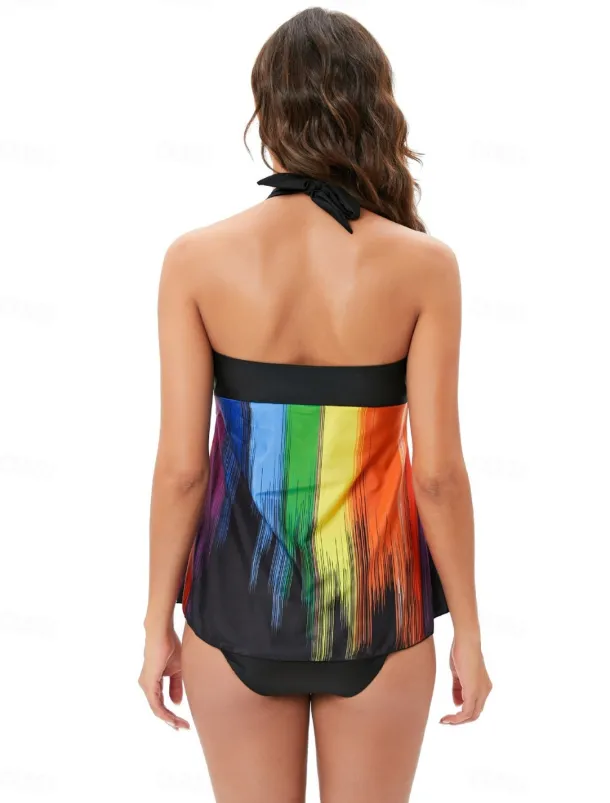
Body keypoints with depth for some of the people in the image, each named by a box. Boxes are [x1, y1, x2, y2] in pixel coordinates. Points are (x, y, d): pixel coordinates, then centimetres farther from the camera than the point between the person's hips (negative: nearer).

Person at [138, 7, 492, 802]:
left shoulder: (198, 258, -11)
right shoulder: (423, 263, -13)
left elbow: (181, 465, -10)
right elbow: (438, 470, -12)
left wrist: (159, 624, 1)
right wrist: (468, 630, 0)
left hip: (244, 589, 1)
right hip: (372, 593, 0)